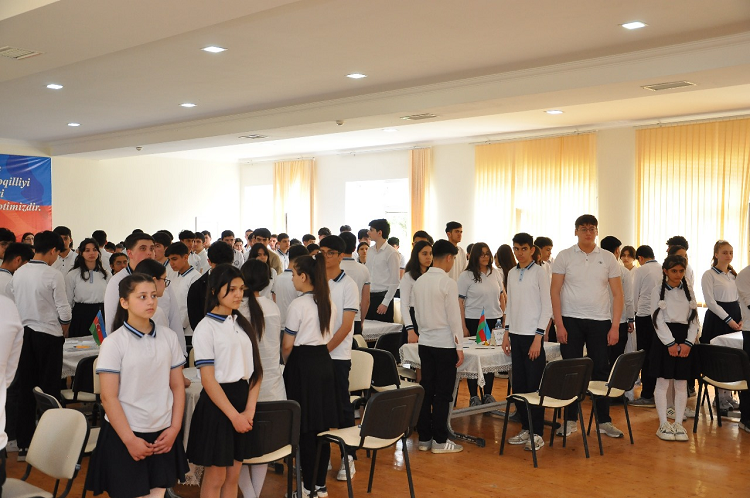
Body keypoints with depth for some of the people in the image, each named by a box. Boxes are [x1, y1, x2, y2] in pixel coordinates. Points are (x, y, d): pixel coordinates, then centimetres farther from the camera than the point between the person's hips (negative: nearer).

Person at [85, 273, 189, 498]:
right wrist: (129, 439, -12)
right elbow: (109, 398, -10)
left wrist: (174, 429, -2)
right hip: (124, 436, -3)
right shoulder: (114, 343, -9)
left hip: (162, 436, 3)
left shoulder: (169, 338, 2)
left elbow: (177, 387, 6)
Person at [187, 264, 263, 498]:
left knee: (233, 476, 12)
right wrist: (234, 415, -15)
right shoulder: (206, 328, -10)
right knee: (215, 478, 3)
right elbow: (208, 380, -14)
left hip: (243, 399, 6)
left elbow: (255, 370, 5)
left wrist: (249, 410, -6)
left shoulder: (243, 324, 9)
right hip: (217, 403, -6)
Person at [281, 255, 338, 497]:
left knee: (304, 427, 1)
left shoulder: (298, 305, -14)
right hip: (324, 361, 7)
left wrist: (286, 363, 10)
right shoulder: (329, 303, 7)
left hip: (302, 363, -7)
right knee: (323, 425, 10)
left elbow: (287, 345, -9)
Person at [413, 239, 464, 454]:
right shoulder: (448, 283, -14)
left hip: (425, 341, 6)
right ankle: (440, 441, 7)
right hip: (445, 343, -6)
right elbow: (454, 317, -13)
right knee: (443, 394, 1)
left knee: (426, 390, 10)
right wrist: (459, 347, -7)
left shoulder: (419, 282, 6)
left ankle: (424, 438, 16)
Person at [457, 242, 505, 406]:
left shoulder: (496, 274, 9)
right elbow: (459, 302, -6)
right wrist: (463, 326, -10)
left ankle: (488, 394, 17)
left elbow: (502, 296, 17)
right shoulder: (466, 276, -4)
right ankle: (473, 396, 10)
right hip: (473, 322, -4)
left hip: (493, 321, 4)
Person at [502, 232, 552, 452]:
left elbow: (547, 306, -8)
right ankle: (525, 429, 19)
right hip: (515, 335, 6)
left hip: (532, 335, -6)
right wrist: (506, 333, 12)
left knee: (534, 385, -3)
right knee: (518, 384, 9)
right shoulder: (512, 274, 11)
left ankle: (537, 434, 5)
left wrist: (538, 338, -13)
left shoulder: (539, 272, -6)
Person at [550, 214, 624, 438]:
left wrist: (615, 326, -3)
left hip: (600, 321, 1)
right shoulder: (564, 256, 1)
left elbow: (618, 294, 5)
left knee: (601, 370, 5)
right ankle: (570, 420, 13)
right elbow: (555, 291, -1)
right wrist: (559, 324, -8)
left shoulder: (608, 258, 5)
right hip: (571, 321, -1)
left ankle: (604, 421, 15)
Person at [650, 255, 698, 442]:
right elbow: (658, 319, -7)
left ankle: (678, 424, 12)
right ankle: (663, 425, 6)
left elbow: (694, 319, 7)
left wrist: (688, 343, -7)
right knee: (662, 382, -2)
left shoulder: (688, 291, 10)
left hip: (685, 340, 3)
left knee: (681, 383, 5)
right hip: (664, 339, -3)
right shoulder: (658, 290, -1)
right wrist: (671, 343, -14)